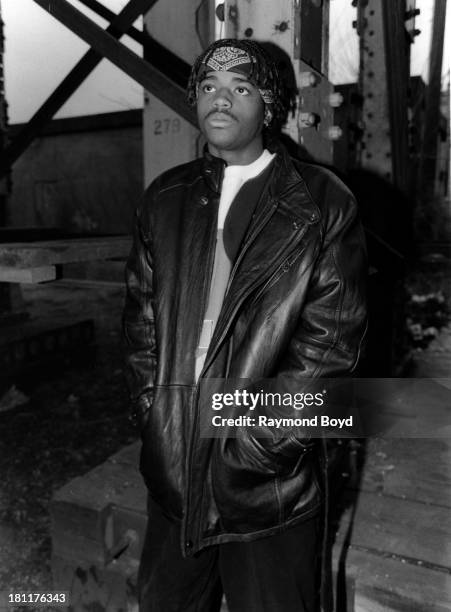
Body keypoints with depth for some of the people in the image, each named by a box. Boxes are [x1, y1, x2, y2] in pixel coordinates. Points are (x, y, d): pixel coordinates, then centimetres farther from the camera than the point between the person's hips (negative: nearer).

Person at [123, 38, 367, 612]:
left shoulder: (324, 204, -6)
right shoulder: (165, 198, 7)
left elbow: (331, 340, -10)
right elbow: (140, 316, 7)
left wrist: (252, 439, -14)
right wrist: (153, 410, -4)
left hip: (268, 482, -3)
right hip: (171, 469, 4)